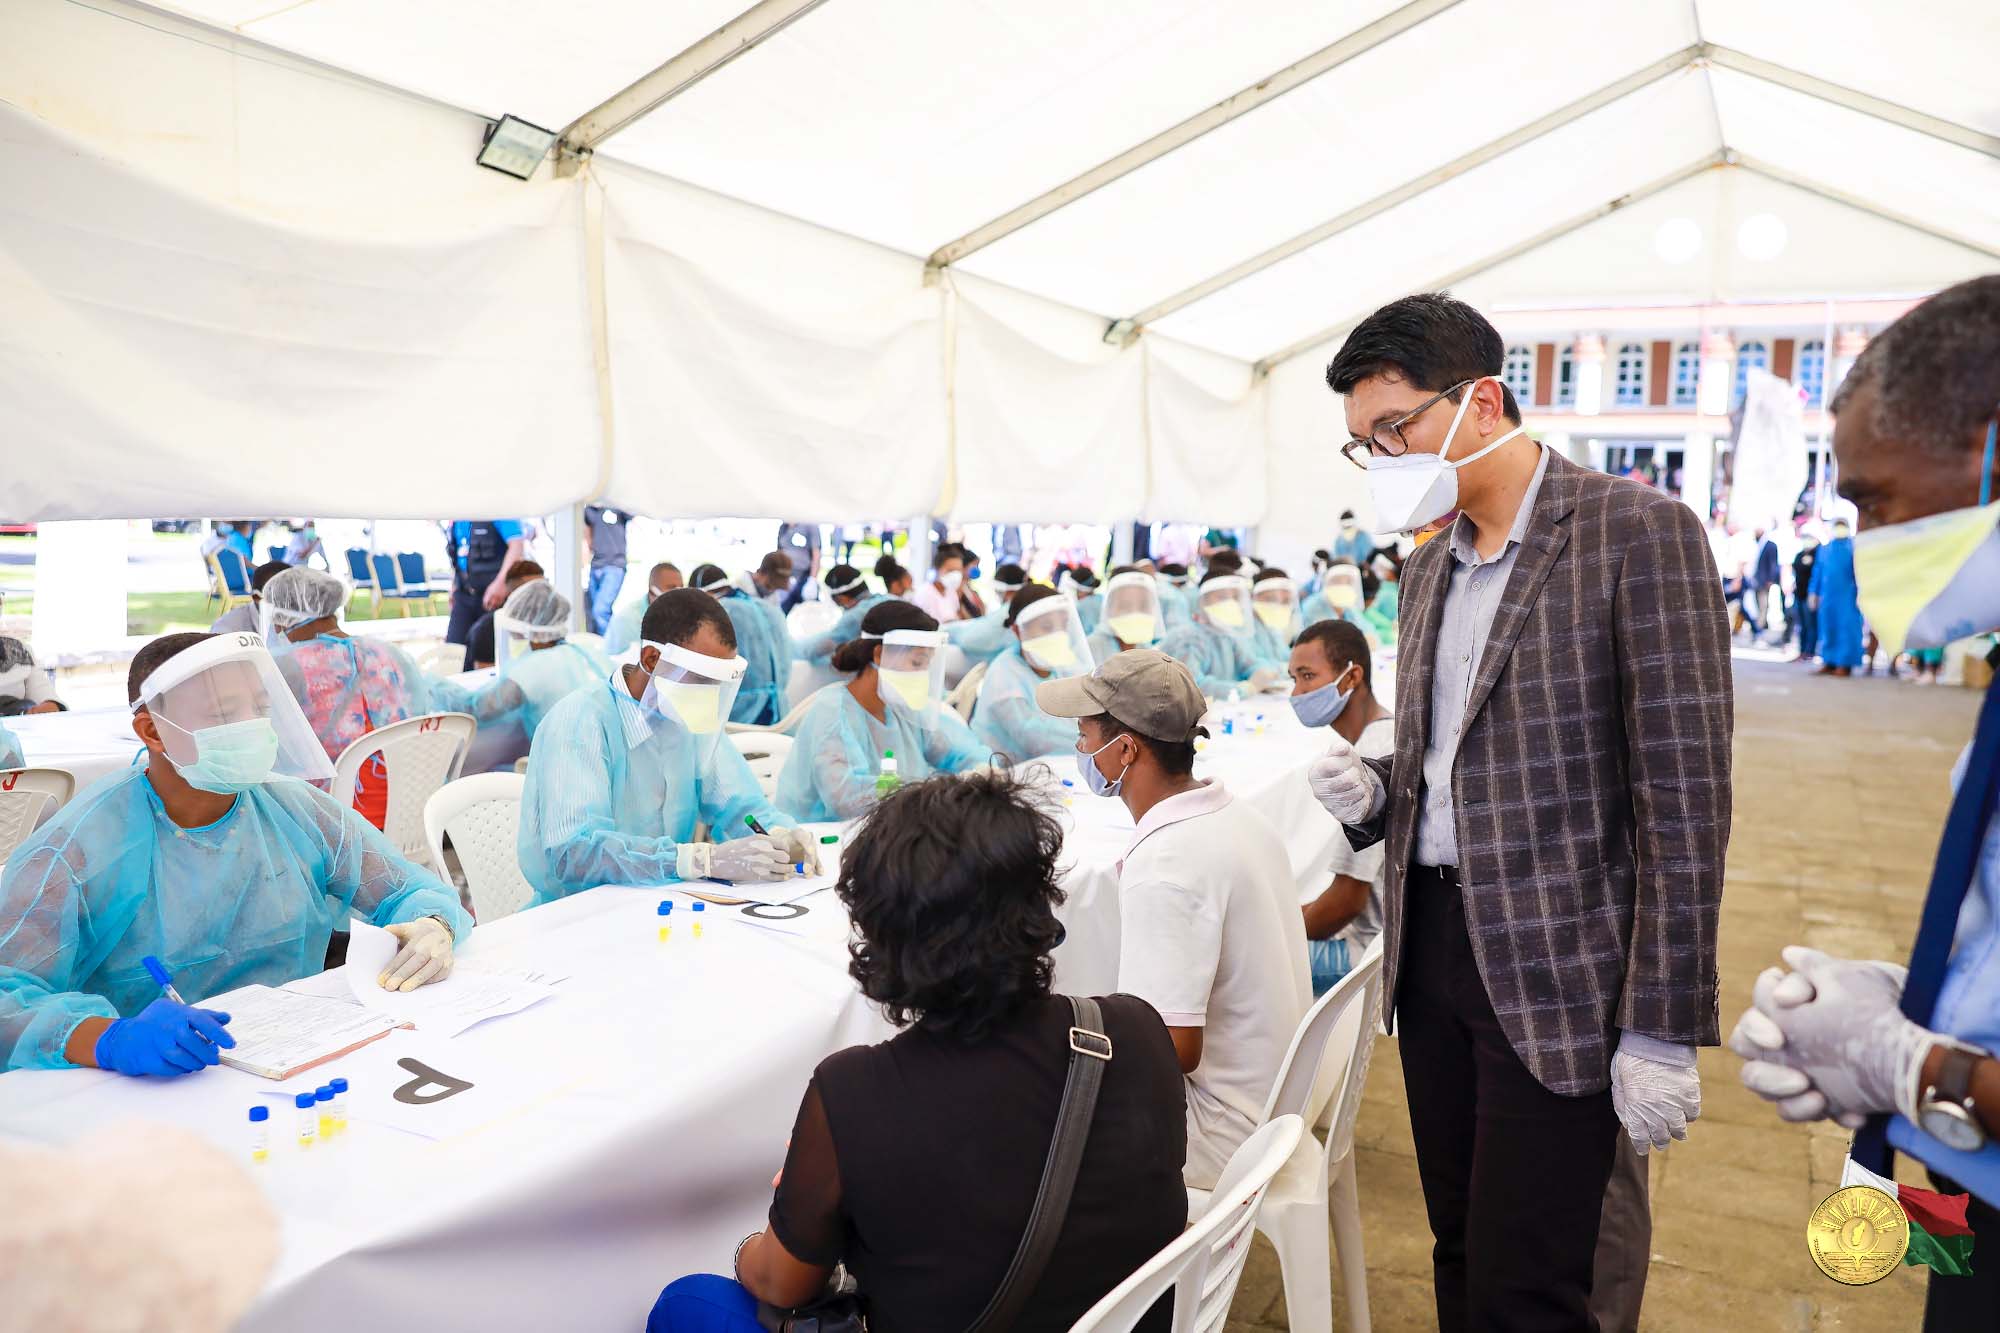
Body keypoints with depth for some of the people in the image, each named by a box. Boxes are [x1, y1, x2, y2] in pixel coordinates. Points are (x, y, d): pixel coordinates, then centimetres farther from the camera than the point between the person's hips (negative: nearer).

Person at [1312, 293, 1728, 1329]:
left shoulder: (1636, 532, -10)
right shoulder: (1430, 565, 12)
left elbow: (1683, 796, -13)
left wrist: (1662, 1030, -15)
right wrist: (1372, 792, -2)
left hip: (1556, 967, -6)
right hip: (1429, 941, 7)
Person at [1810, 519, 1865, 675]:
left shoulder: (1854, 547, 2)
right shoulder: (1825, 549, 17)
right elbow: (1817, 572, 18)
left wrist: (1860, 592, -15)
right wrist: (1814, 593, 12)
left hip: (1847, 596, -5)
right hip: (1828, 595, 5)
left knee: (1847, 628, -5)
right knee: (1828, 628, 5)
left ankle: (1845, 665, -3)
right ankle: (1829, 663, 10)